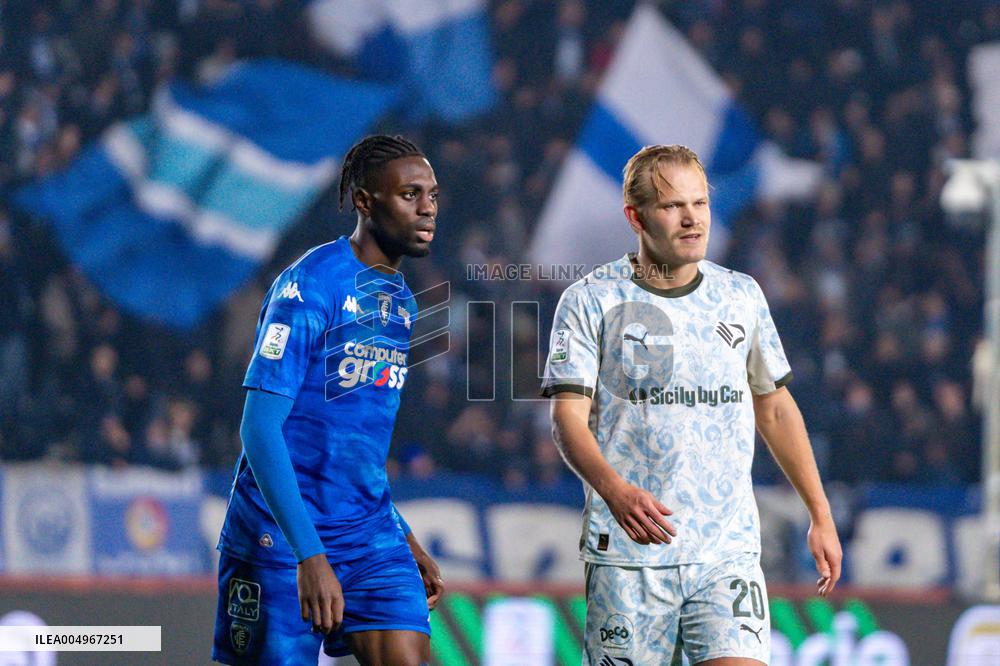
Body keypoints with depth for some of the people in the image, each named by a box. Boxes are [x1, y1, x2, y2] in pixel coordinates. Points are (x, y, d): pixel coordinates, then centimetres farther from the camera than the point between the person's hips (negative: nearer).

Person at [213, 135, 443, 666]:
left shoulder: (399, 300, 13)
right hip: (282, 537, -7)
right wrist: (310, 555, -25)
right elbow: (259, 428, -19)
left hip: (371, 534, 7)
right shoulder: (309, 285, -14)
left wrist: (405, 541, 22)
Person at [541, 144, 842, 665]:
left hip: (729, 551, 2)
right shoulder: (592, 300, -1)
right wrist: (615, 491, -28)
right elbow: (568, 417, -9)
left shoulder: (741, 296, 11)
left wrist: (821, 515, 19)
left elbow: (775, 408, 22)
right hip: (627, 553, -2)